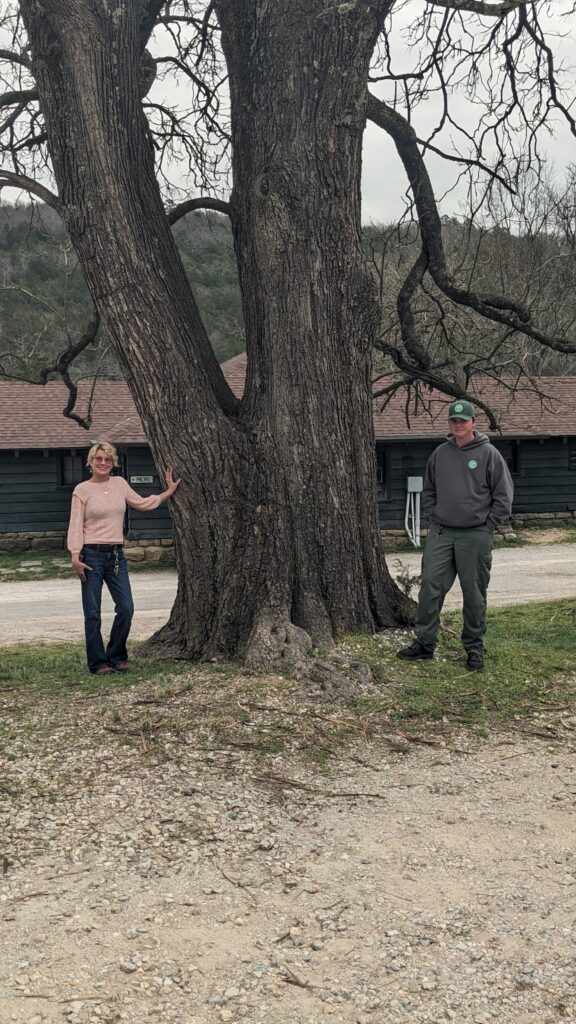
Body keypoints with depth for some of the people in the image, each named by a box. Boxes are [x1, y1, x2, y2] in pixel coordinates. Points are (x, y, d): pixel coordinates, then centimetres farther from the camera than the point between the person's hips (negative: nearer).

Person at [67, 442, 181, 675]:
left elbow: (142, 504, 22)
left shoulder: (120, 483, 9)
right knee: (92, 613, 1)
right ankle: (98, 662, 12)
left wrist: (168, 492, 22)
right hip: (92, 554, -4)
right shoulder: (82, 490, -4)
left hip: (116, 555, 4)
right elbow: (76, 525, -6)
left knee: (126, 608, 1)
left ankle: (116, 656, 19)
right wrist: (75, 556, -14)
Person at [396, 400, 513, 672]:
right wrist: (432, 517, 9)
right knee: (430, 587, 0)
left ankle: (474, 648, 16)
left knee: (474, 593, 4)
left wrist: (488, 524, -5)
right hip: (440, 533, 3)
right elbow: (428, 490, 19)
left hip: (475, 536, -3)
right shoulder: (440, 453, 8)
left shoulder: (489, 454, -4)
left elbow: (503, 495, -2)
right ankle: (424, 643, 10)